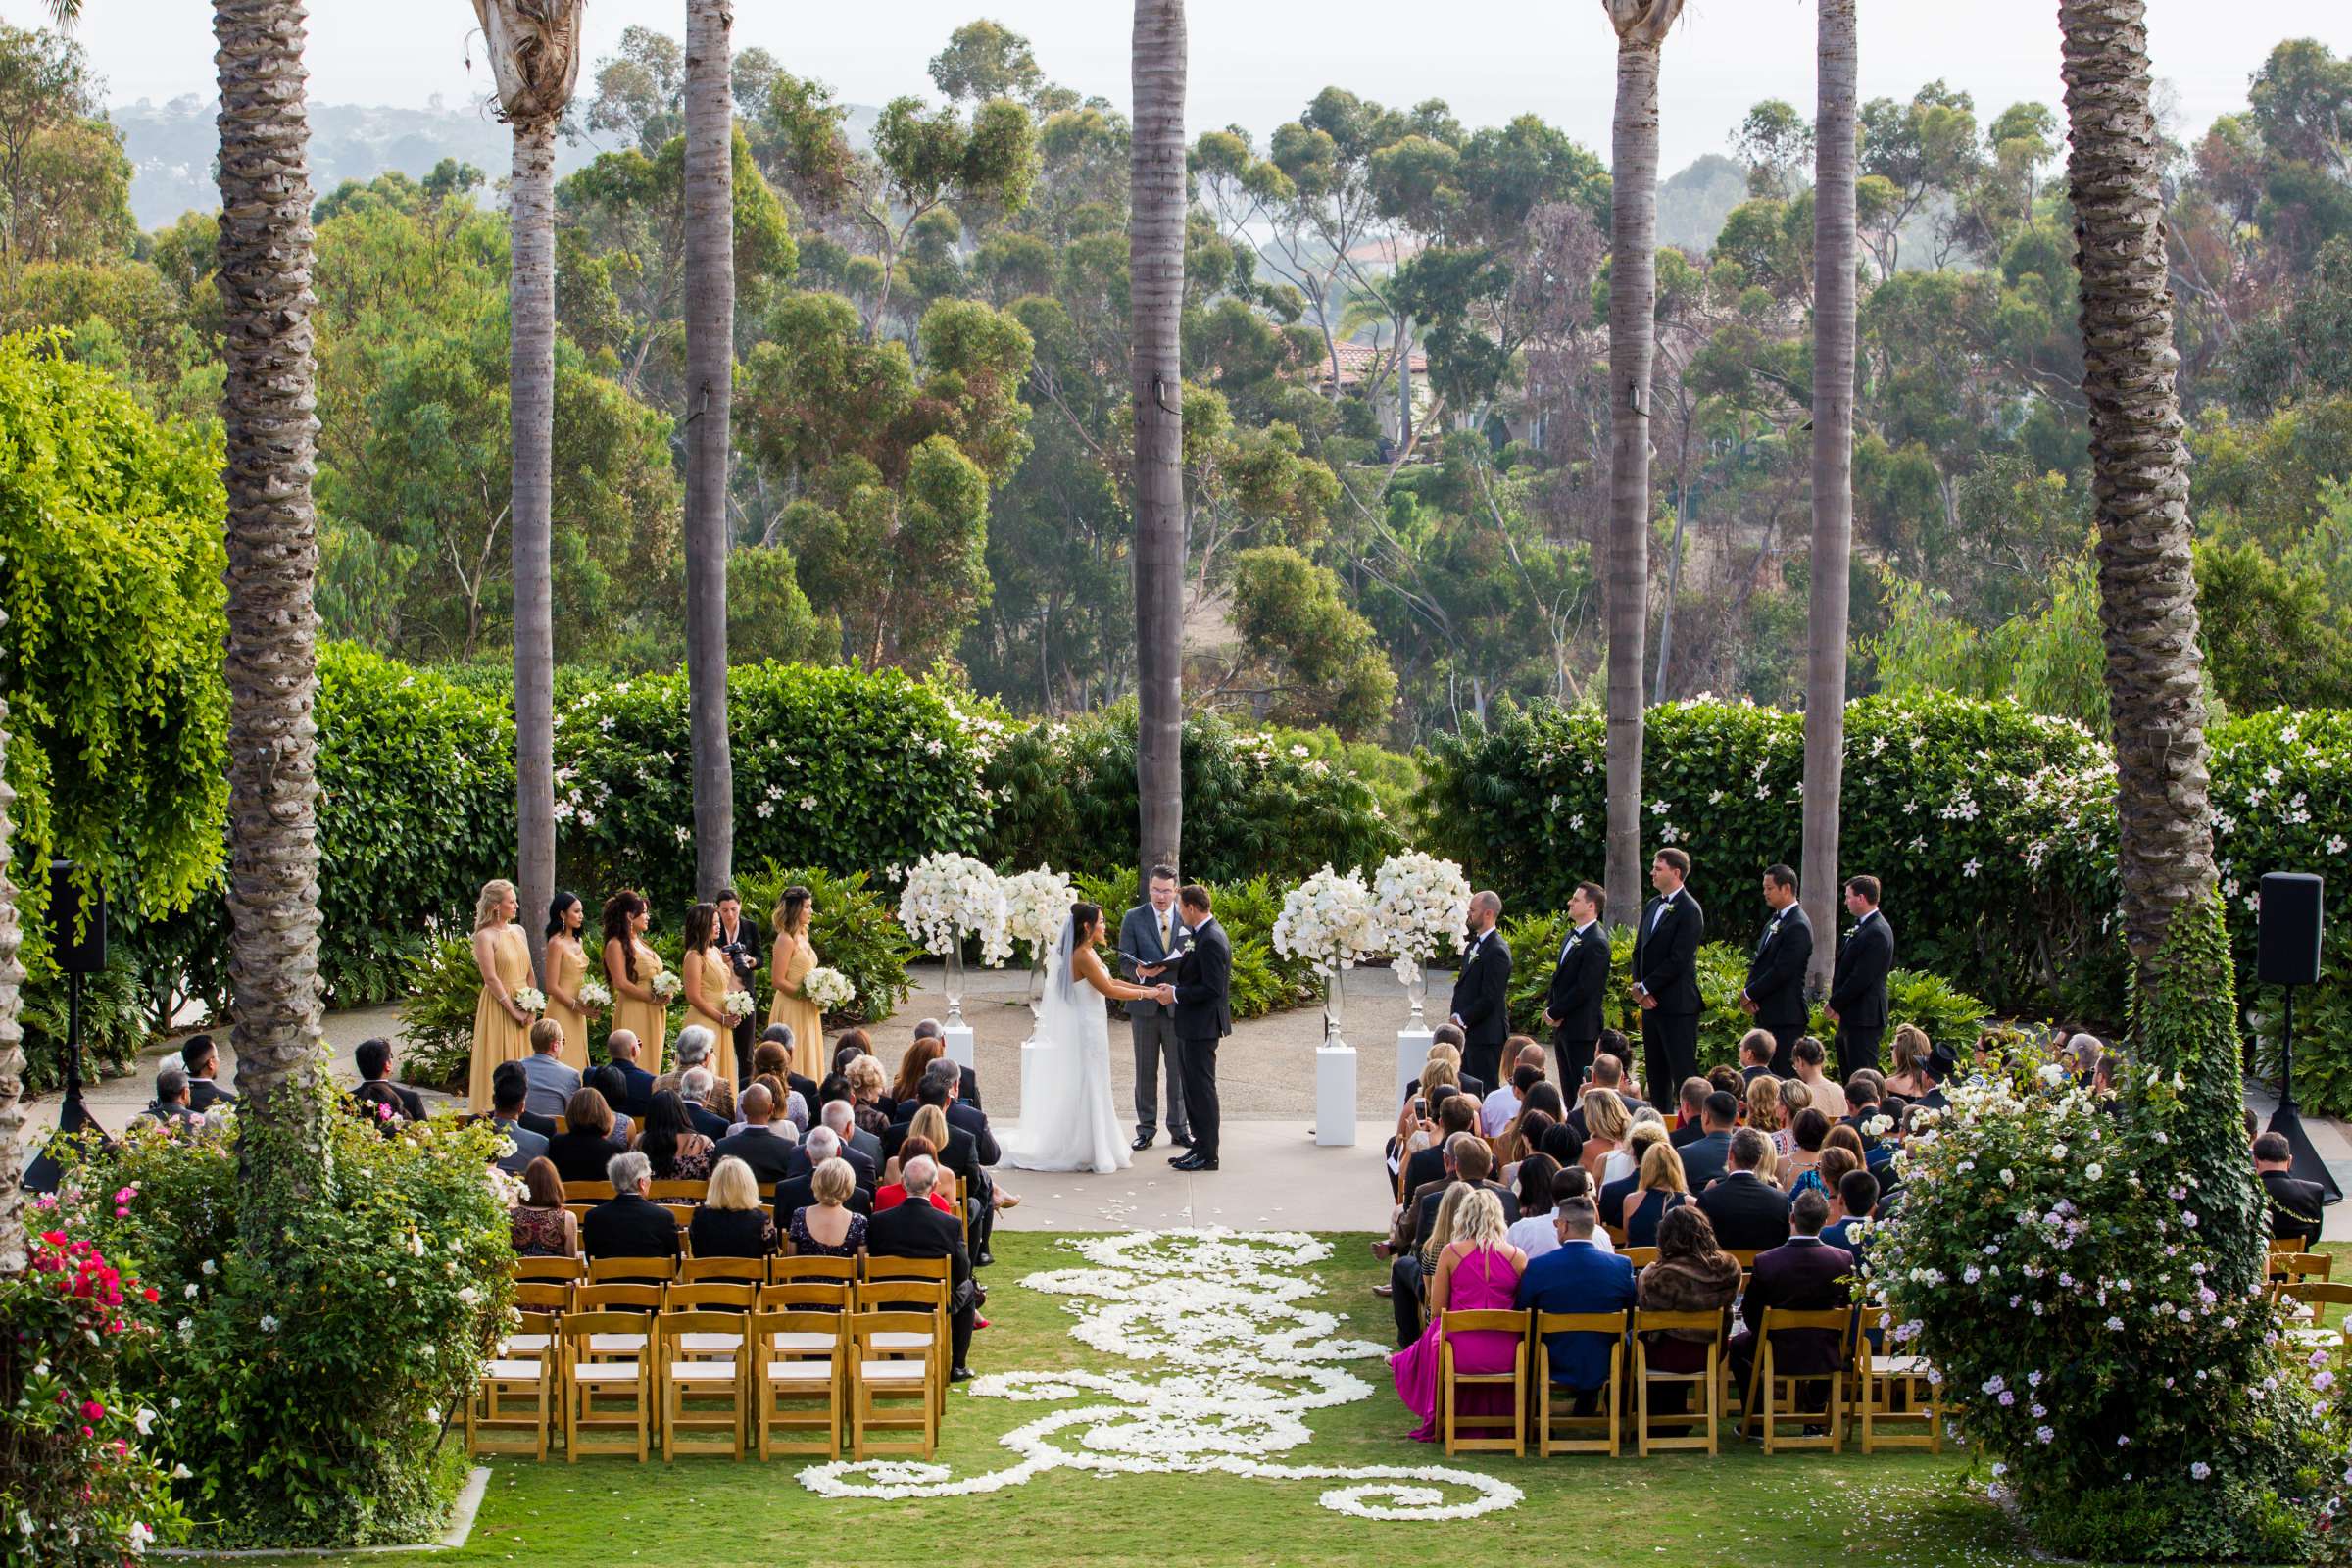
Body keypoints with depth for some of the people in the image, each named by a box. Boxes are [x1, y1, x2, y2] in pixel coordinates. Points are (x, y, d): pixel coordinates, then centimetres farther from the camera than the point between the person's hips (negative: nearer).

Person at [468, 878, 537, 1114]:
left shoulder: (518, 931, 11)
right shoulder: (485, 936, -10)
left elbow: (529, 973, 12)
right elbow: (491, 979, -15)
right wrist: (513, 1011, -16)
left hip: (523, 1007, 7)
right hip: (498, 1006, -7)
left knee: (522, 1063, 8)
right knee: (499, 1061, -3)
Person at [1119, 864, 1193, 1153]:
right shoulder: (1133, 918, 3)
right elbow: (1124, 962, -2)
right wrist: (1139, 971, -24)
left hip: (1178, 1006, 0)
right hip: (1145, 1006, 0)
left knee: (1179, 1071, 5)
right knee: (1145, 1072, 7)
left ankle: (1179, 1129, 14)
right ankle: (1146, 1129, 15)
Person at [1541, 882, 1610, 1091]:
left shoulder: (1596, 942, -17)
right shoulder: (1573, 935, 14)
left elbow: (1584, 988, -20)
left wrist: (1555, 1013, -13)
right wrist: (1549, 1007, 4)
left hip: (1581, 1029, -9)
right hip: (1562, 1027, 9)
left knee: (1581, 1089, -6)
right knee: (1568, 1089, 14)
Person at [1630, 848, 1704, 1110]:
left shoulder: (1689, 911, -11)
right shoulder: (1652, 906, 16)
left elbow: (1678, 960, -17)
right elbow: (1639, 950, 18)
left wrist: (1646, 987, -13)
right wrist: (1637, 985, 1)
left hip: (1677, 1004, -9)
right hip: (1651, 1001, 9)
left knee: (1683, 1072, -8)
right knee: (1655, 1072, 11)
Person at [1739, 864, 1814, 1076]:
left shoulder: (1798, 927, -14)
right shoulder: (1774, 921, 16)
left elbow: (1781, 971, -20)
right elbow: (1758, 961, 17)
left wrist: (1749, 994, -10)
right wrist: (1748, 992, 0)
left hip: (1785, 1018, -9)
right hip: (1766, 1014, 9)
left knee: (1784, 1076, -8)